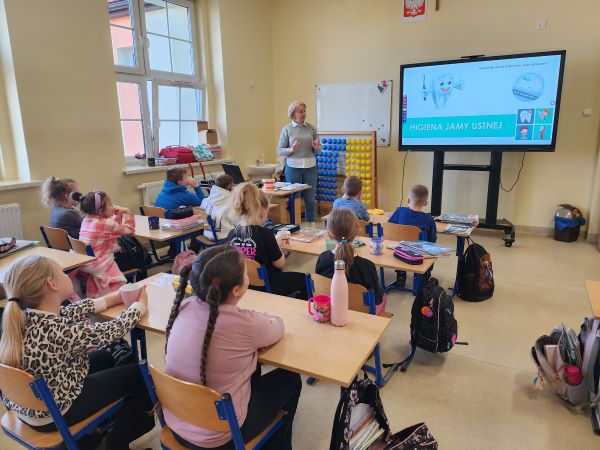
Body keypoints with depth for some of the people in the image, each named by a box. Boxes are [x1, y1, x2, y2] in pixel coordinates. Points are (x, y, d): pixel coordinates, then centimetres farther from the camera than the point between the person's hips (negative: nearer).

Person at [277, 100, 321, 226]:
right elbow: (279, 150, -1)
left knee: (310, 198, 6)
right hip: (293, 167, -2)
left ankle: (312, 225, 17)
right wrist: (291, 150, -19)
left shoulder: (311, 128, 6)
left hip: (310, 166, 2)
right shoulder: (286, 129, 0)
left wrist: (316, 147, -12)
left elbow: (318, 150, 11)